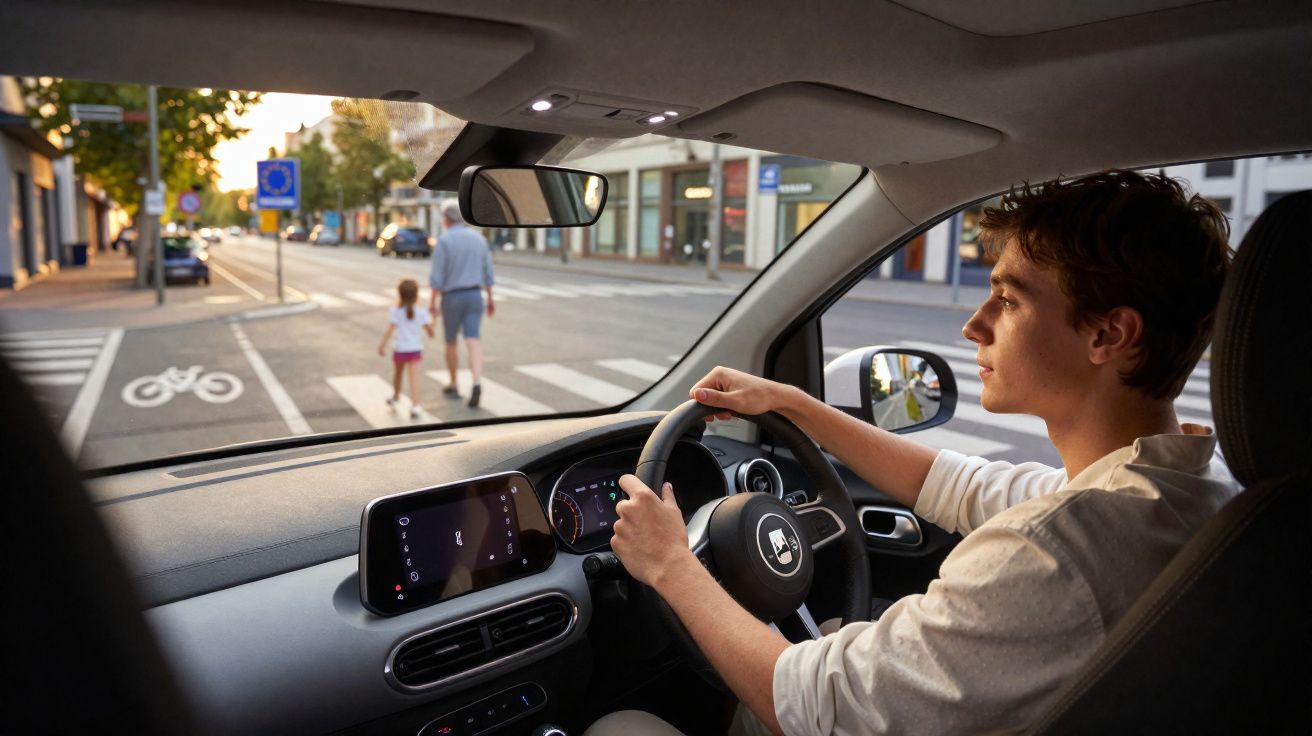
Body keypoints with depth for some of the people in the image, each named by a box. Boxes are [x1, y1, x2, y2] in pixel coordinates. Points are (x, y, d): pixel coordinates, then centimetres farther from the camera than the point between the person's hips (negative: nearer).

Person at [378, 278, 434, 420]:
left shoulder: (395, 312, -9)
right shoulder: (421, 313, -3)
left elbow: (390, 330, -15)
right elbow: (430, 330, 4)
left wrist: (382, 345, -11)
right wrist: (431, 333, 26)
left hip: (399, 349, 0)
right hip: (415, 349, 0)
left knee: (397, 373, 23)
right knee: (414, 377, -7)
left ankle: (395, 396, 46)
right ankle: (415, 406, -20)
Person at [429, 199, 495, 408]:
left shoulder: (444, 240, -9)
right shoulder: (478, 238, 6)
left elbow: (437, 275, -13)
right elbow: (487, 273, 9)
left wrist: (432, 301, -6)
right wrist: (490, 299, 17)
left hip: (452, 297, -3)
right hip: (474, 296, 3)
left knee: (451, 342, 15)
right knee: (473, 342, -6)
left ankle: (453, 386, 26)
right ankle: (477, 384, -26)